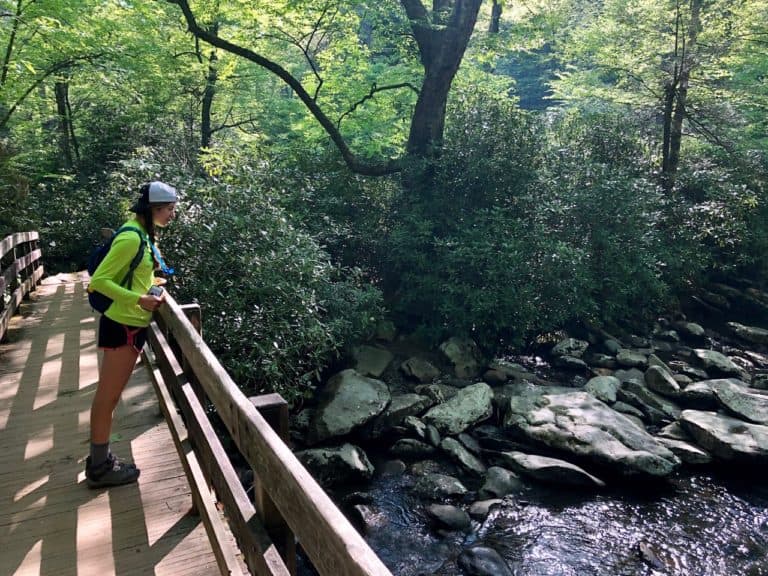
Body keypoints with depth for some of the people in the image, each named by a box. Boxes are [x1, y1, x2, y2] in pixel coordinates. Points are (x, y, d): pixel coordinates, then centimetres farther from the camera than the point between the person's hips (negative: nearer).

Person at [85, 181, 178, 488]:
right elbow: (98, 280, -21)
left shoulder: (142, 234, 10)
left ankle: (100, 459, 30)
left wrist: (154, 290, 9)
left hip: (131, 325, 10)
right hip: (122, 326, -10)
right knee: (108, 396, 2)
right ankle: (100, 468, 15)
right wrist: (139, 299, -25)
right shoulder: (131, 238, -20)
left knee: (108, 396, 17)